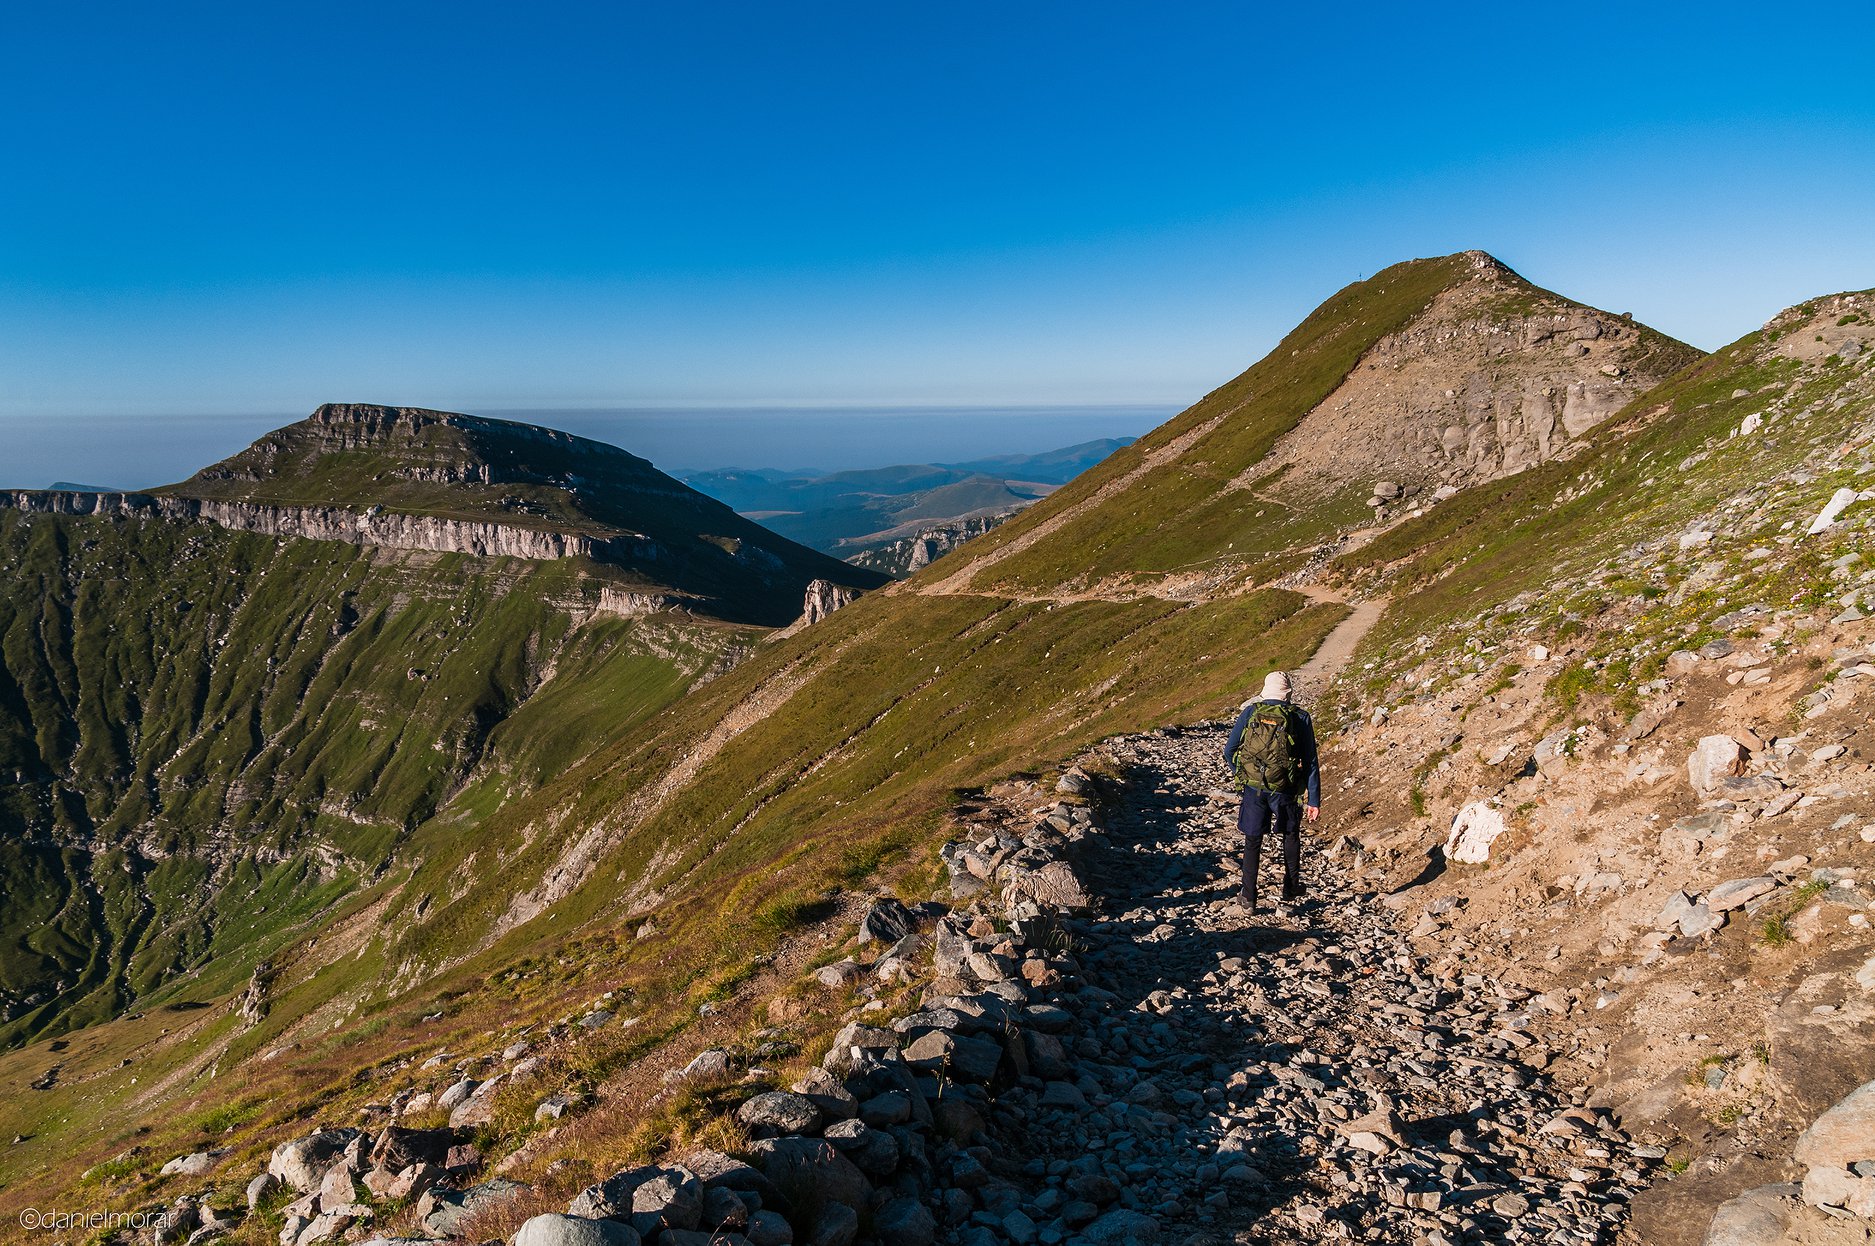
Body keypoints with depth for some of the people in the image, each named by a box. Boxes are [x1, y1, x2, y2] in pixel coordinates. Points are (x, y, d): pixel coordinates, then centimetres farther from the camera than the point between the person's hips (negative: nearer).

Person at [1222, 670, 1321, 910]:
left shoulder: (1250, 712, -1)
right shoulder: (1301, 717, -3)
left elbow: (1229, 751, 2)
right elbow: (1311, 762, -4)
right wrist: (1313, 800, 0)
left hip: (1253, 790, 0)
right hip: (1286, 791, 0)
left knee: (1252, 841, 13)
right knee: (1291, 836, 24)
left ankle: (1249, 897, 12)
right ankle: (1291, 890, 30)